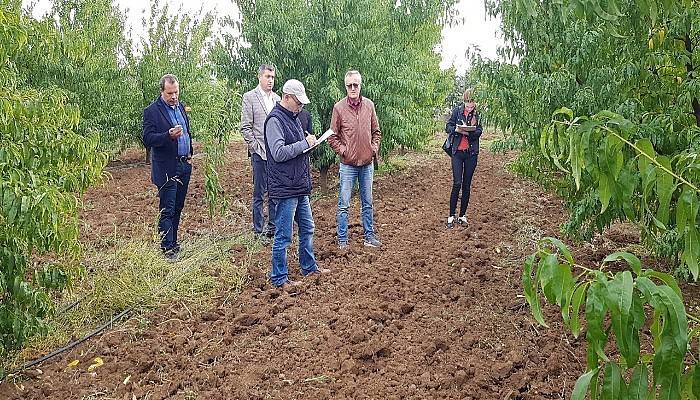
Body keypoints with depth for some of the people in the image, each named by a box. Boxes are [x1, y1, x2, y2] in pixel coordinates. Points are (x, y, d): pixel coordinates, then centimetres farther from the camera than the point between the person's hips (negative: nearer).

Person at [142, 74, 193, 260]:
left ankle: (173, 243, 24)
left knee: (177, 208, 13)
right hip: (167, 168, -7)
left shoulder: (181, 107, 13)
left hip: (184, 166, 7)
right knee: (167, 210, -4)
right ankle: (167, 249, 0)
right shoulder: (152, 111, -9)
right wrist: (168, 136, -29)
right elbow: (147, 139, -15)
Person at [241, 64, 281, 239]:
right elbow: (245, 127, -5)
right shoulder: (249, 97, -1)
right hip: (260, 153, -5)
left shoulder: (277, 98, 14)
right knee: (259, 193, 1)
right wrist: (256, 148, -10)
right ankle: (259, 231, 9)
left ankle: (273, 227, 19)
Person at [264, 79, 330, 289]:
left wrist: (309, 143, 7)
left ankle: (309, 266, 35)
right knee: (283, 236, 0)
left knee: (307, 228, 20)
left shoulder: (293, 117, 15)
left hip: (300, 186, 10)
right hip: (285, 188, -10)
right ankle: (279, 278, 11)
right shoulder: (275, 120, -15)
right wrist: (304, 143, -19)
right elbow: (279, 153, -25)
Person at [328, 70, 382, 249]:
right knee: (343, 204, 1)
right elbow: (332, 136, -1)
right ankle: (342, 240, 11)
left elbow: (376, 131, 13)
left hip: (367, 163, 3)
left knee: (368, 203, 12)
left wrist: (374, 148, 1)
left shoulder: (369, 105, 3)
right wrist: (343, 151, -9)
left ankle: (369, 237, 23)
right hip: (348, 164, -3)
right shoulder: (339, 107, -6)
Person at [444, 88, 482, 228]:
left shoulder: (478, 114, 2)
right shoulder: (457, 110, 0)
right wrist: (458, 129, -18)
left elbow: (479, 131, -6)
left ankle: (463, 215, 17)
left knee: (467, 185, 7)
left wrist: (468, 132, -24)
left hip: (471, 153, 2)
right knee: (457, 183, -7)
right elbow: (448, 127, 1)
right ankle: (451, 216, 2)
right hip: (457, 151, -2)